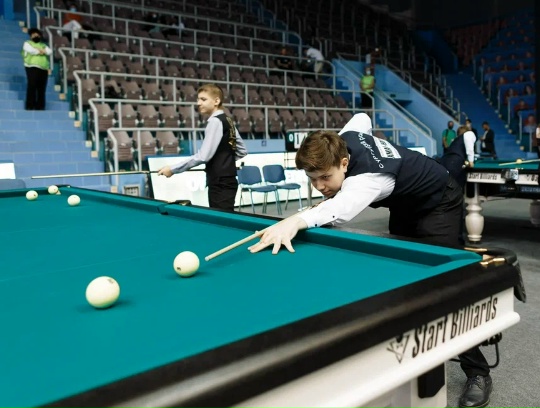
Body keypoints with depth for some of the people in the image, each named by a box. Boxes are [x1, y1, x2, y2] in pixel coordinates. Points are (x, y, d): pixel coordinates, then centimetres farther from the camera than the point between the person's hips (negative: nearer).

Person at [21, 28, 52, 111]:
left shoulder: (43, 45, 28)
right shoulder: (27, 43, 16)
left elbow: (50, 51, 8)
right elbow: (30, 50, -6)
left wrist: (42, 50, -6)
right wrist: (40, 52, 3)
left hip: (43, 69, 4)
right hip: (32, 67, -4)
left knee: (42, 88, -3)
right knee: (32, 86, -10)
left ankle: (40, 106, -1)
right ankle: (30, 106, -10)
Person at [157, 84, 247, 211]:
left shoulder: (215, 121, -14)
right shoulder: (227, 121, 14)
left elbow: (203, 156, -22)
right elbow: (242, 151, 20)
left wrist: (173, 169, -18)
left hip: (221, 185, -10)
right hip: (226, 182, 10)